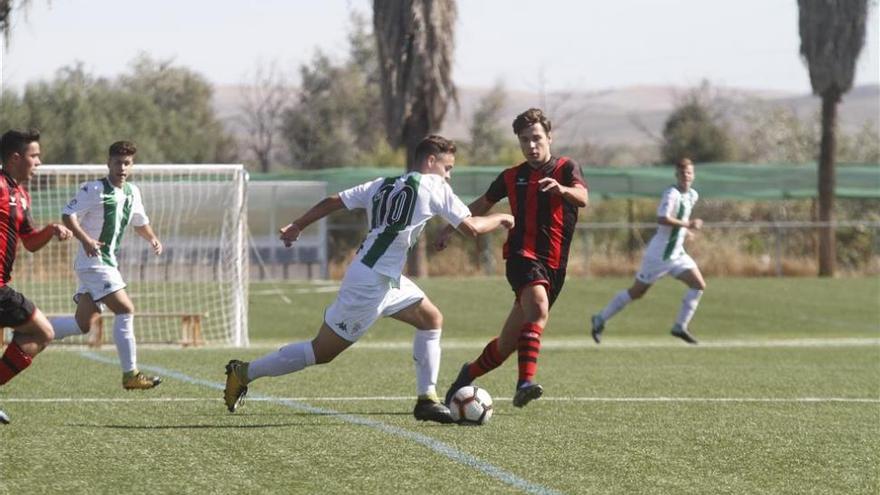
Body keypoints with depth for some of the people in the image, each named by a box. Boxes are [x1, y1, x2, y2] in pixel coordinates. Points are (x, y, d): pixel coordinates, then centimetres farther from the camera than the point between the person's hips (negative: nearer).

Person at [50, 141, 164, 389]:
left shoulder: (133, 192, 13)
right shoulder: (94, 189, -11)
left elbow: (140, 222, 28)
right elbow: (68, 215, -16)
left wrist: (152, 239, 10)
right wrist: (85, 239, -31)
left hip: (109, 264, 9)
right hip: (94, 263, -9)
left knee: (83, 324, 9)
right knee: (125, 310, -14)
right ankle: (130, 375, -12)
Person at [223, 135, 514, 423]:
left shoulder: (383, 186, 14)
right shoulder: (433, 186, -7)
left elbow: (333, 202, 12)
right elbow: (471, 228, -8)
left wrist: (296, 226, 18)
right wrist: (500, 219, 10)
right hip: (371, 283, -9)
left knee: (432, 320, 15)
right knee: (322, 351, -1)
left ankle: (426, 400, 13)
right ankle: (245, 373, 5)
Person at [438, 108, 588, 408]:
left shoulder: (566, 169, 4)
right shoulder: (512, 177, 10)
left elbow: (582, 198, -17)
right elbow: (482, 205, 28)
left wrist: (561, 189, -38)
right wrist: (451, 229, 30)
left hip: (554, 265, 1)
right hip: (522, 255, -1)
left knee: (508, 344, 6)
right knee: (538, 306, -33)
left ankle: (470, 373, 32)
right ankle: (525, 382, -44)